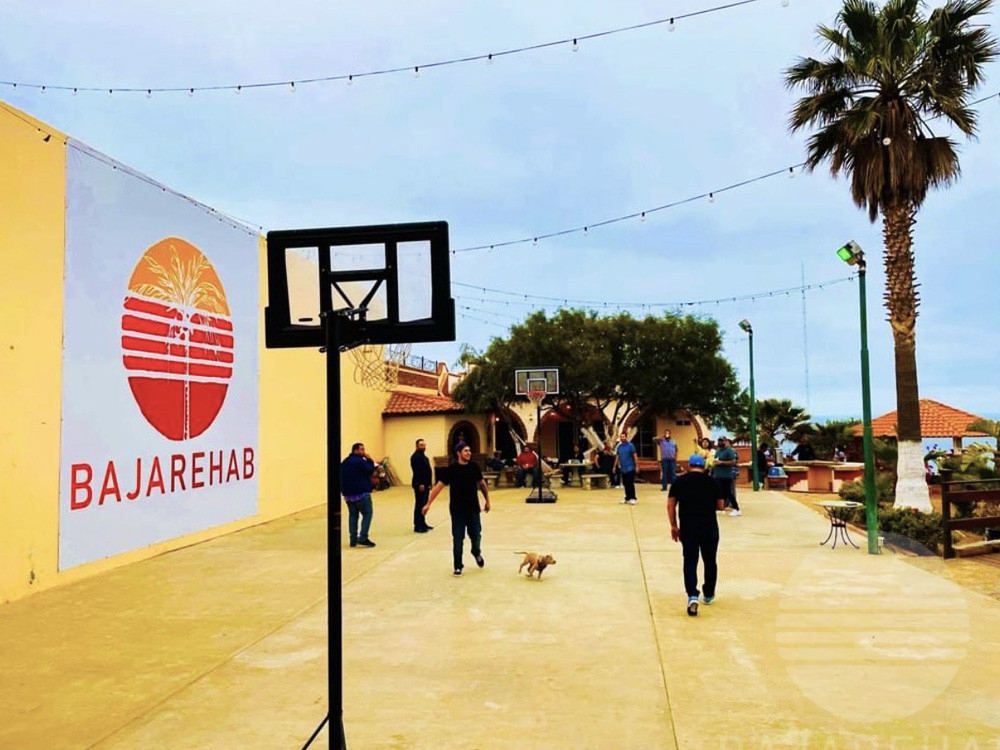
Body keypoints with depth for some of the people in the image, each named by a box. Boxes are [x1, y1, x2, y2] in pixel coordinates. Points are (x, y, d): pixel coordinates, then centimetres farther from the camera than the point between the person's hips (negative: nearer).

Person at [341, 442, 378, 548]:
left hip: (348, 494, 8)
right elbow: (370, 470, -14)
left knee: (353, 515, 12)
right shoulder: (359, 461, -14)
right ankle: (363, 538, -10)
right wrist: (369, 460, -3)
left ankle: (353, 539, 11)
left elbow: (342, 477, 17)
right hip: (361, 493, -8)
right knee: (367, 514, -1)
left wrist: (344, 491, 19)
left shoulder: (345, 462, 14)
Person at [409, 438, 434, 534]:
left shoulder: (423, 456, 19)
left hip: (425, 484, 10)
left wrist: (429, 483, 19)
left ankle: (422, 524, 22)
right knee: (419, 505, -7)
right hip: (420, 485, -10)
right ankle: (417, 526, -5)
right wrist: (420, 484, -25)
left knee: (424, 505, 14)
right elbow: (416, 471, -20)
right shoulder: (416, 456, -12)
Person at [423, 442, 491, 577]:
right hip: (457, 509, -2)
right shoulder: (451, 470, -9)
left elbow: (482, 484, 13)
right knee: (458, 539, 1)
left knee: (476, 535, 6)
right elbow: (438, 486, -9)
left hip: (473, 508, 2)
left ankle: (476, 553, 39)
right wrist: (428, 503, -12)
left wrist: (487, 500, 16)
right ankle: (458, 567, 16)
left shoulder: (474, 467, 0)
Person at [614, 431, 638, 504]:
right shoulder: (618, 446, 8)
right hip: (623, 468, 5)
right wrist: (615, 466, 13)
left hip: (630, 467, -5)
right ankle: (628, 497, 17)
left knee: (630, 484, -7)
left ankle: (633, 498, -3)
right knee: (625, 484, 9)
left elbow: (634, 456, -6)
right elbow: (617, 457, 15)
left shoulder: (630, 445, -7)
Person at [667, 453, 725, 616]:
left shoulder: (679, 481, 2)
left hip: (688, 527, 0)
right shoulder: (712, 482, 1)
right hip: (709, 527, 0)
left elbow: (670, 505, 0)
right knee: (710, 562, 17)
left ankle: (692, 596, -15)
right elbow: (720, 506, 6)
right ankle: (708, 595, 30)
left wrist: (673, 526, 8)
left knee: (690, 562, 2)